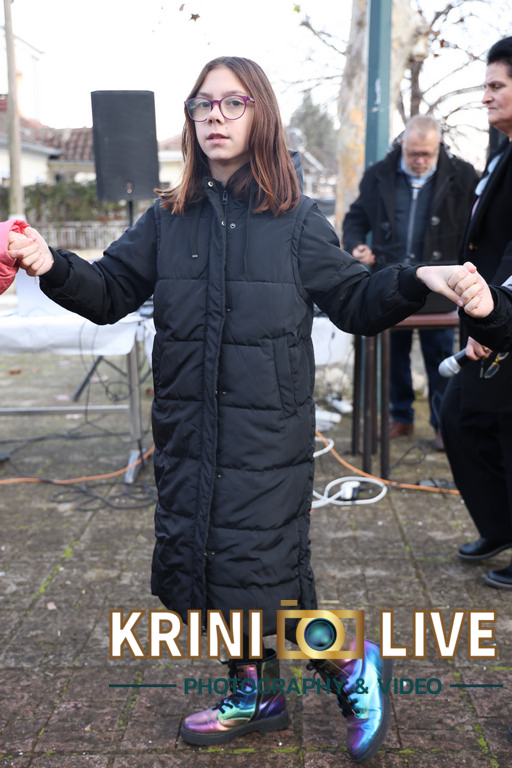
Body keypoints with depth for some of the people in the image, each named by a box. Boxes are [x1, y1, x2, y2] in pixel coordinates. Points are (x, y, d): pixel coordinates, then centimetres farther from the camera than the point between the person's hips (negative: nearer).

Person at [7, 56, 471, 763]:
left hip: (268, 433, -5)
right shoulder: (168, 219, 7)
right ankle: (253, 696, 37)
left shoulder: (297, 221, -1)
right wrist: (54, 267, -13)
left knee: (256, 578, -5)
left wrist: (416, 281, -17)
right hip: (187, 431, 5)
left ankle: (353, 665, 25)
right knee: (189, 569, 12)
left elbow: (355, 302, 1)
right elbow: (109, 292, 7)